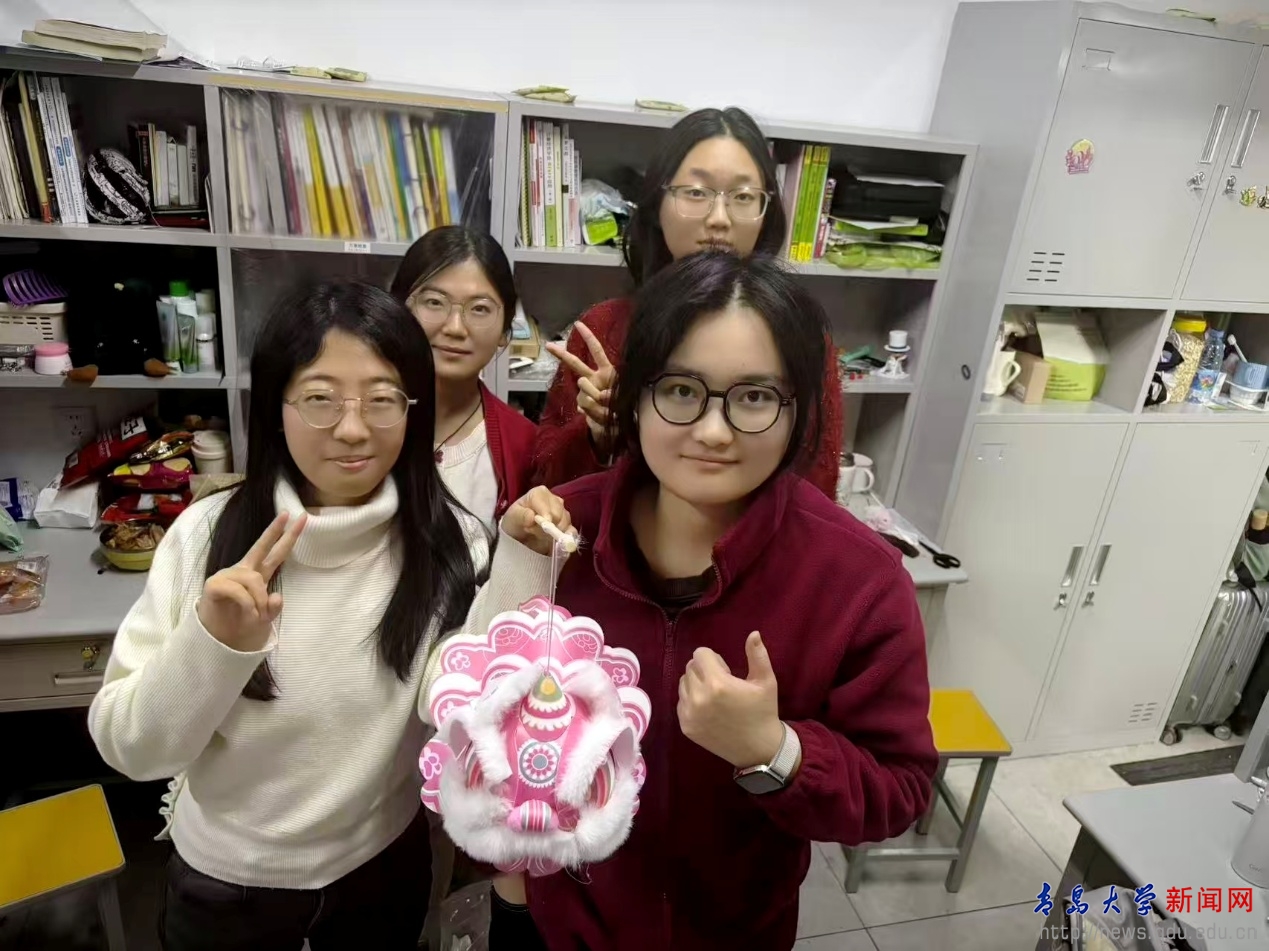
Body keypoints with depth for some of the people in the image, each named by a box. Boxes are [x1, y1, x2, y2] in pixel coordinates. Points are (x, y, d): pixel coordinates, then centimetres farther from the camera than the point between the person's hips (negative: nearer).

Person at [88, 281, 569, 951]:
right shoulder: (207, 533, -16)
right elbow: (130, 748, -15)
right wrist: (212, 641, -32)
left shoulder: (448, 541, -14)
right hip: (226, 877, 0)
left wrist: (520, 567, -30)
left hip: (385, 865, 1)